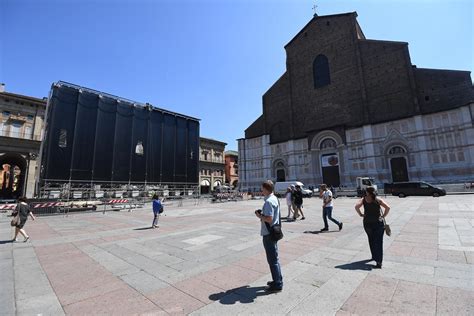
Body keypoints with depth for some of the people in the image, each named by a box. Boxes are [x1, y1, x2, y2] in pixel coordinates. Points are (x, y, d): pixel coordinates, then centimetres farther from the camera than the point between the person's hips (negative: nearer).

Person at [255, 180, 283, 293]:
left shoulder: (268, 202, -23)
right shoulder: (274, 198, 8)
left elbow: (269, 219, -27)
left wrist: (259, 216, -12)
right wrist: (262, 213, 7)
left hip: (268, 234, -10)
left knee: (272, 259, 4)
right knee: (274, 257, 22)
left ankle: (277, 285, 18)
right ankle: (277, 280, 36)